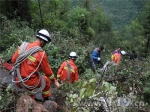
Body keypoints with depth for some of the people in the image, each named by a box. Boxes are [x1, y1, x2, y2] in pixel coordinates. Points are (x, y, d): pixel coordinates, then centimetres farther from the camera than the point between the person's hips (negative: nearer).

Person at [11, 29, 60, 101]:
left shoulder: (23, 46, -1)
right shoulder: (41, 54, -16)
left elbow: (13, 60, 6)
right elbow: (47, 71, -5)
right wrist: (55, 81, 12)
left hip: (18, 81, 6)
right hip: (29, 83, -5)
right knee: (46, 79, 22)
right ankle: (46, 99, 37)